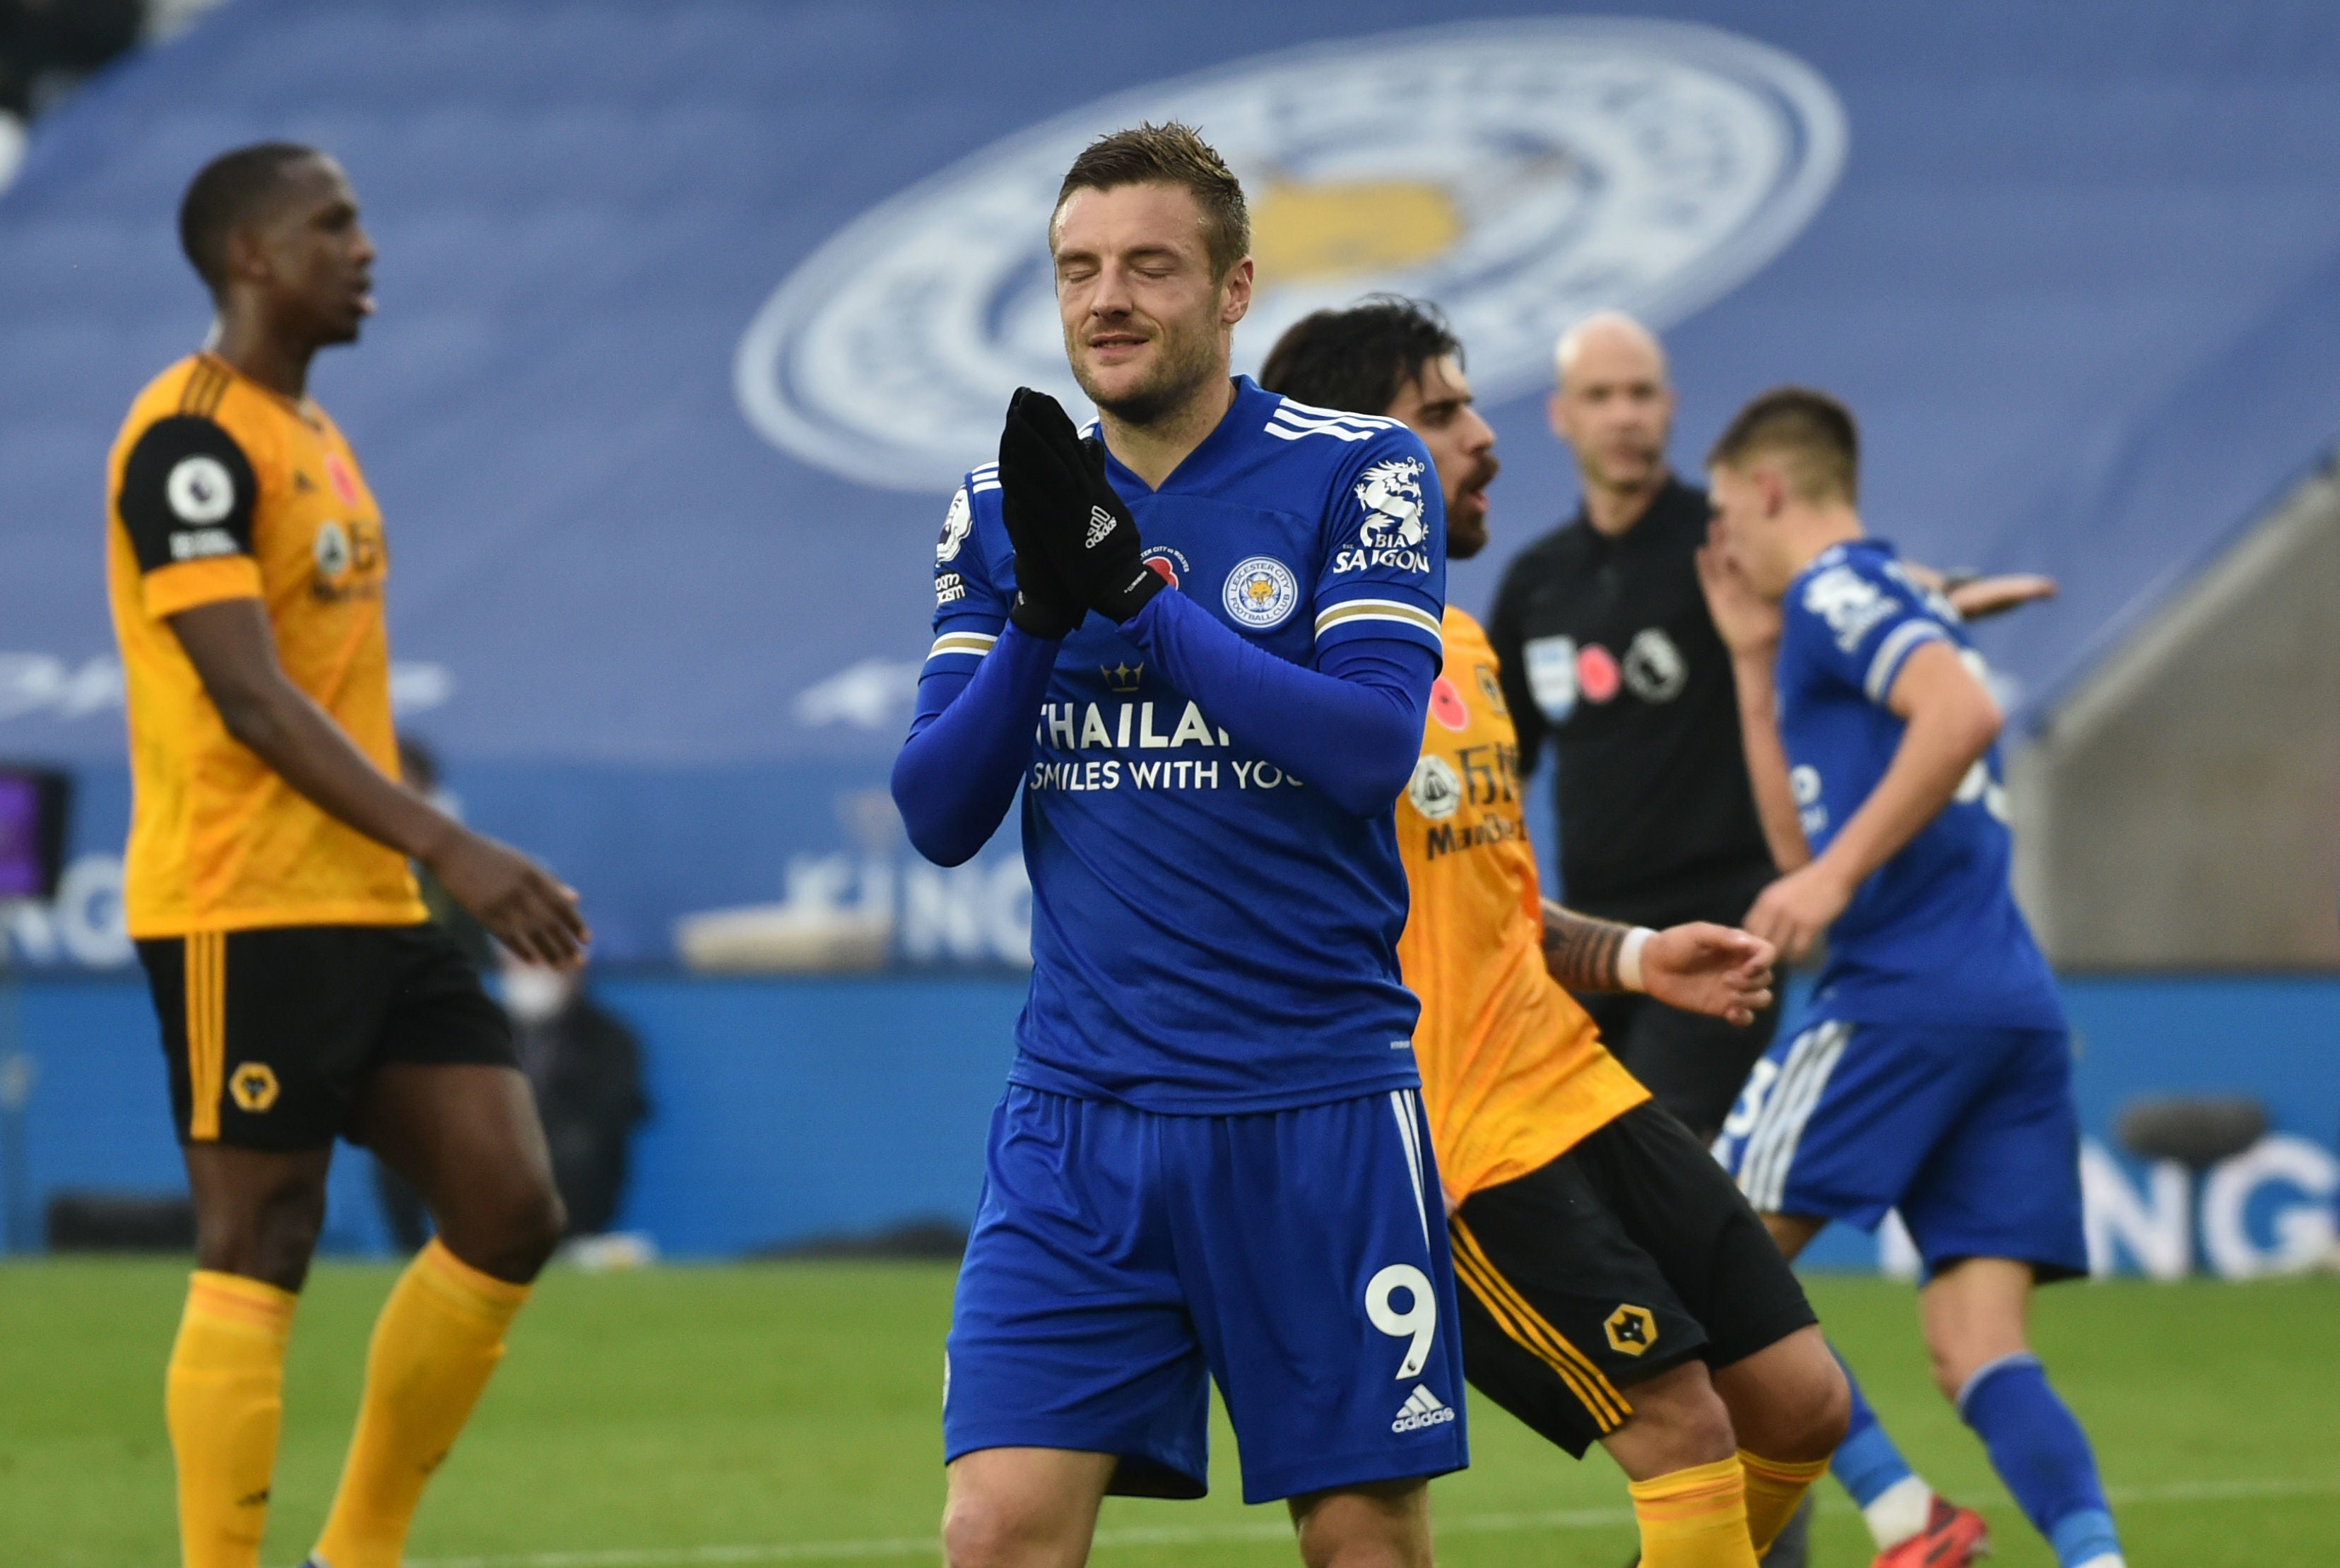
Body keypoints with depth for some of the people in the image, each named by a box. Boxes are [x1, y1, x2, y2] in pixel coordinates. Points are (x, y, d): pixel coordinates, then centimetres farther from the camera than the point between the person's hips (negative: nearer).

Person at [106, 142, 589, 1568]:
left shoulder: (316, 436, 18)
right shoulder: (194, 439, -12)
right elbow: (250, 699, -20)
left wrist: (436, 856, 21)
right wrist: (448, 847, -25)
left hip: (371, 909, 9)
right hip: (244, 912, -9)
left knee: (511, 1217, 3)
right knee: (257, 1259, -6)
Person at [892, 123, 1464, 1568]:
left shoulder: (1358, 473, -2)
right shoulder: (1000, 513, 9)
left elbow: (1375, 743, -15)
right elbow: (939, 816, 4)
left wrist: (1132, 591, -18)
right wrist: (1039, 616, -11)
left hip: (1317, 1111, -2)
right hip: (1080, 1111, 3)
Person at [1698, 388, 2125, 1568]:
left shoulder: (1837, 588, -1)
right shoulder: (1887, 607, 28)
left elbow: (1964, 713, -21)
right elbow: (1801, 847, 33)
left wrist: (1837, 875, -20)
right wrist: (1754, 661, 32)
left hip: (1907, 994, -9)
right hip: (2019, 1013, 9)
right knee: (1979, 1355, -1)